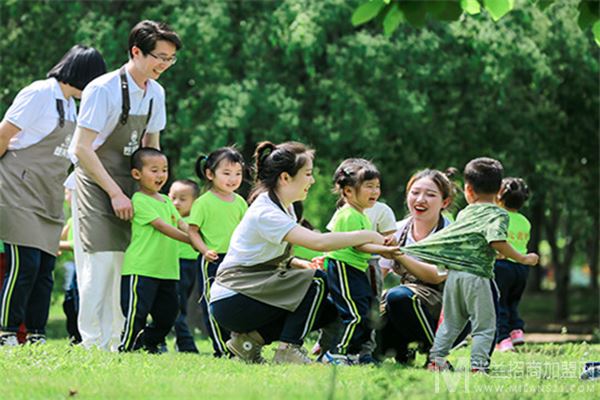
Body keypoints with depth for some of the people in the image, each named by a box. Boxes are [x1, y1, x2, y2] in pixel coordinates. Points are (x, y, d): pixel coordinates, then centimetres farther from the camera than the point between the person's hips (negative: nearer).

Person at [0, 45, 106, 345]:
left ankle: (37, 336, 7)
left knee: (44, 269, 4)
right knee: (24, 266, -13)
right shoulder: (39, 94, -10)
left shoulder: (69, 104, 17)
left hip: (48, 201, 8)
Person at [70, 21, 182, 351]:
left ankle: (112, 345, 8)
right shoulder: (103, 90, -17)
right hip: (95, 185, -7)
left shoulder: (155, 93, 6)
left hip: (127, 187, 7)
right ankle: (91, 345, -8)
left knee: (124, 265, 2)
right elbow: (82, 149, -18)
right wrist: (115, 193, -18)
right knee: (100, 262, -13)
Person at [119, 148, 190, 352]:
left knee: (167, 314, 11)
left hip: (167, 270, 9)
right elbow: (161, 226, -14)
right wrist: (192, 240, -14)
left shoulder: (166, 201, 19)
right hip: (140, 268, -9)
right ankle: (126, 349, -1)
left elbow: (181, 224, 15)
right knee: (137, 313, -8)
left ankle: (149, 345, 25)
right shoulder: (139, 200, -9)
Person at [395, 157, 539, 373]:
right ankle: (478, 365, -6)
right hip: (476, 276, -5)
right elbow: (496, 241, -21)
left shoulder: (464, 213, 12)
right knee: (484, 325, 3)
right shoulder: (498, 214, -5)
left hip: (453, 274, 5)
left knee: (451, 322, 17)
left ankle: (436, 358, 14)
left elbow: (443, 239, 17)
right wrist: (522, 259, -13)